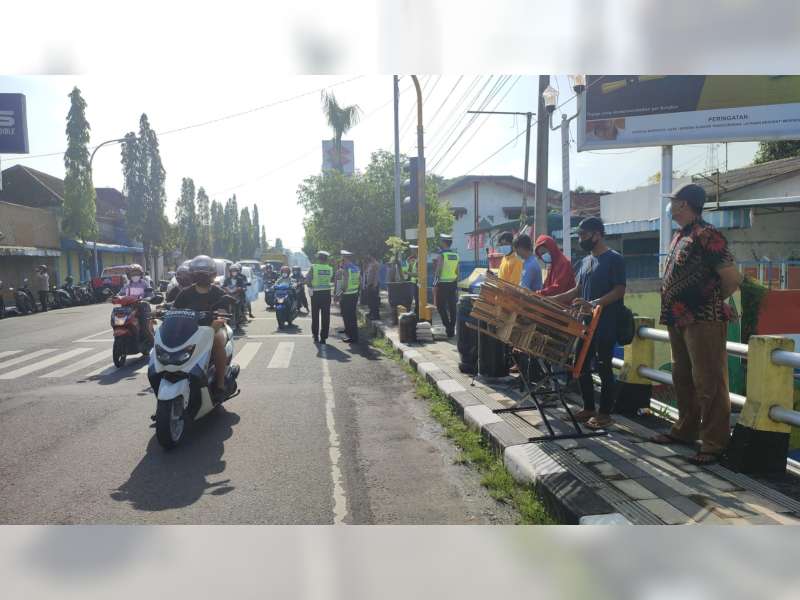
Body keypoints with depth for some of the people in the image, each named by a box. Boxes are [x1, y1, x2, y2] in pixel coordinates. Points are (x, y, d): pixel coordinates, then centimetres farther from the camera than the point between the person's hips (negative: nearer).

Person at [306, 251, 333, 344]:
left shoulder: (313, 267, -8)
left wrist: (311, 286, 6)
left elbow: (307, 280, -10)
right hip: (326, 293, 1)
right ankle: (323, 337, 5)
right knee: (325, 317, 6)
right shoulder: (330, 268, -1)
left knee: (315, 316, 12)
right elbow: (333, 280, 2)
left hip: (316, 294, -1)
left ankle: (316, 336, 16)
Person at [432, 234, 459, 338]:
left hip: (442, 284, -6)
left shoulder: (441, 255, -11)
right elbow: (457, 272, 13)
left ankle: (447, 326, -8)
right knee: (452, 307, 6)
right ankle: (452, 329, 9)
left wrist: (435, 284, -12)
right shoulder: (456, 255, 10)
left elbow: (438, 271, -15)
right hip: (453, 283, 6)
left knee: (441, 306, 1)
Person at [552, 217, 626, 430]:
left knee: (603, 368, 0)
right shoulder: (586, 261, 15)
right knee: (581, 365, 10)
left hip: (606, 325, -8)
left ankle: (604, 413, 11)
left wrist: (594, 304, -29)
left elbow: (619, 290, -16)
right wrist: (550, 300, 10)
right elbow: (577, 290, 19)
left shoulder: (614, 258, -9)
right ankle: (588, 408, 23)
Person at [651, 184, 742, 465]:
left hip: (703, 320, -9)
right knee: (683, 377, 17)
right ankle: (685, 430, 31)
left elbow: (732, 279, -16)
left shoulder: (706, 235, -15)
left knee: (708, 382, -3)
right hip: (679, 319, 10)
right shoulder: (679, 236, 14)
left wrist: (712, 302, -2)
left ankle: (714, 444, 6)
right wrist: (673, 309, 13)